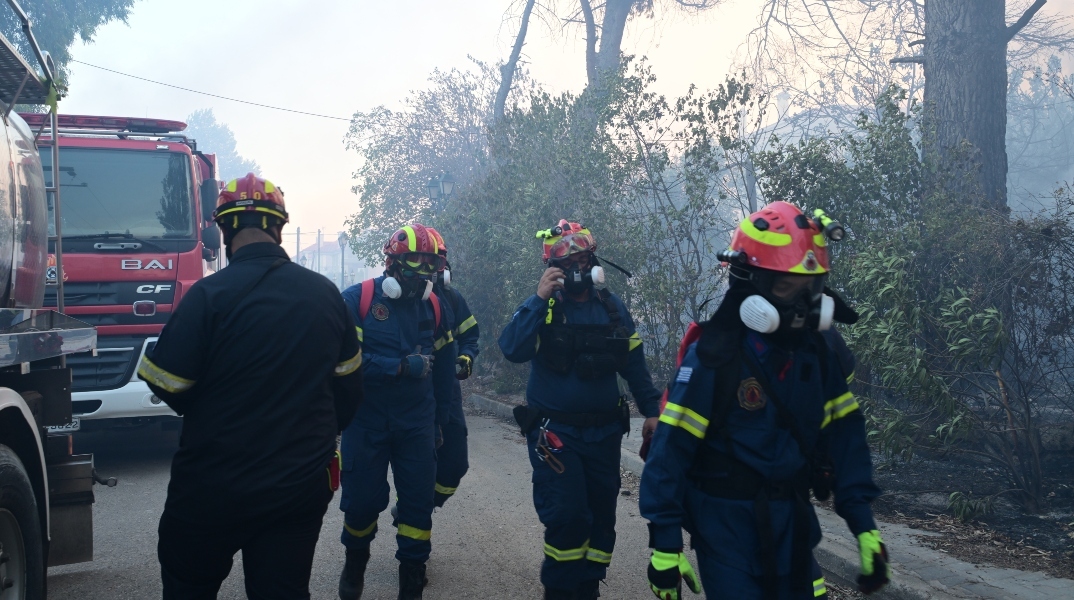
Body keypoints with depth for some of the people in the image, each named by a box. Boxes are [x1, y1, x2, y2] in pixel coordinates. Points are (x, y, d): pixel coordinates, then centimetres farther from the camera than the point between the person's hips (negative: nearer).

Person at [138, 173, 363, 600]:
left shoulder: (209, 295, -16)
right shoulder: (325, 294, 1)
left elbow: (166, 385, -14)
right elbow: (349, 386, 11)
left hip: (213, 490, -3)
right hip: (303, 487, 4)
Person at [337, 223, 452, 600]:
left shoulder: (433, 306, 4)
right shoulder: (357, 300, -10)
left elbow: (443, 366, 13)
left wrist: (440, 418, 13)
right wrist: (401, 367, -24)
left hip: (417, 424, 3)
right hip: (366, 422, -3)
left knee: (418, 502, 2)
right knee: (361, 501, 6)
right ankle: (355, 562, 35)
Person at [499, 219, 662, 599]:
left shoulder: (612, 308, 5)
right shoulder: (541, 307, -5)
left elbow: (633, 363, 10)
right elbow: (513, 350, -22)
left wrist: (652, 409, 4)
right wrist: (539, 298, -24)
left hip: (604, 432, 4)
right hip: (554, 430, -4)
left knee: (601, 517, 10)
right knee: (567, 515, -13)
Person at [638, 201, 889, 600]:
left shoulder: (822, 350, -2)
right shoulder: (714, 356, -18)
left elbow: (844, 434, 5)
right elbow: (672, 448, -16)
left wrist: (863, 525, 3)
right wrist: (665, 543, -16)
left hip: (792, 518, 5)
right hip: (727, 520, -5)